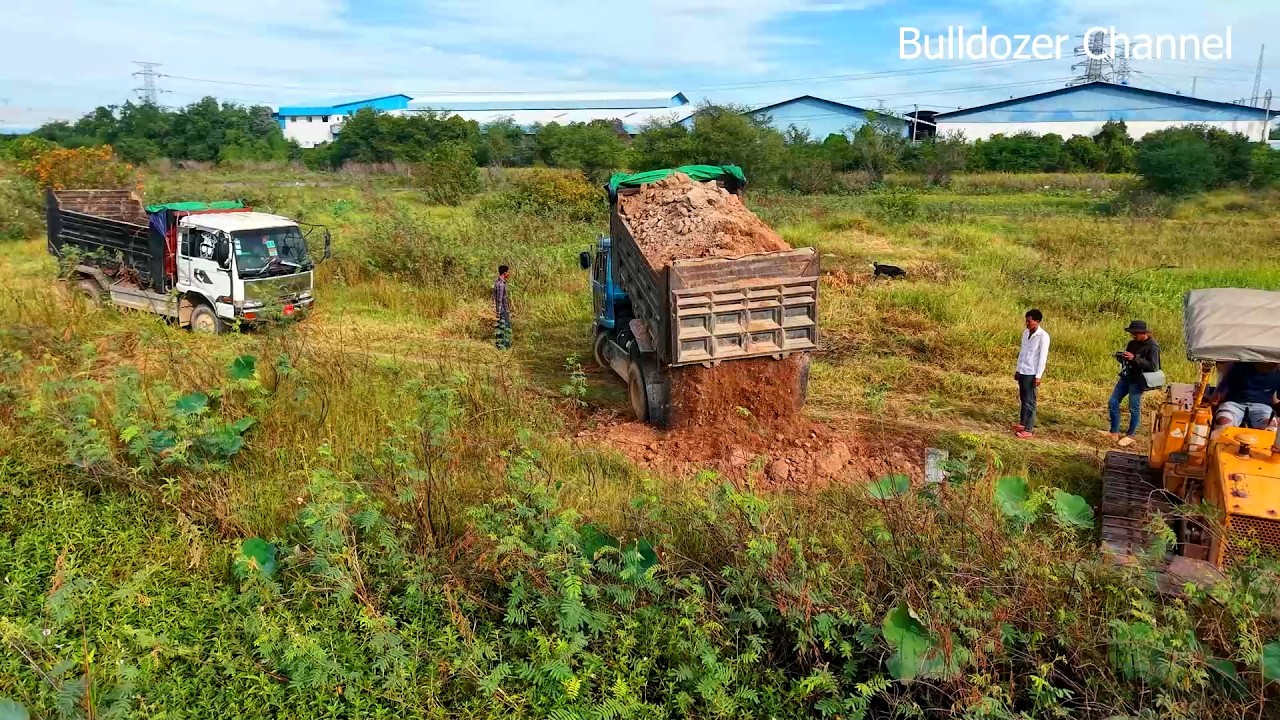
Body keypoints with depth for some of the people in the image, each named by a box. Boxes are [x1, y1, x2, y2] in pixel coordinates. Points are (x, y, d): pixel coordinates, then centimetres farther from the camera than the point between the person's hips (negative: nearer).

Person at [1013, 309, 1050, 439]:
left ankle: (1029, 429, 2)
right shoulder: (1025, 333, 8)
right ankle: (1023, 423, 25)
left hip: (1032, 373, -7)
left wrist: (1038, 376, -17)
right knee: (1023, 399, 14)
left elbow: (1043, 357, -15)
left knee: (1029, 401, -3)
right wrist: (1018, 370, 17)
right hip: (1023, 372, 7)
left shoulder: (1043, 336, -14)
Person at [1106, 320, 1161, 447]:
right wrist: (1121, 357, -4)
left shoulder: (1152, 346, -14)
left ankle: (1130, 436, 15)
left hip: (1138, 381, -8)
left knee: (1134, 408, 1)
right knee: (1112, 402, 6)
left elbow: (1153, 366, -21)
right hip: (1126, 377, 8)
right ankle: (1114, 433, 16)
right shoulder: (1132, 343, 8)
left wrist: (1134, 358, -26)